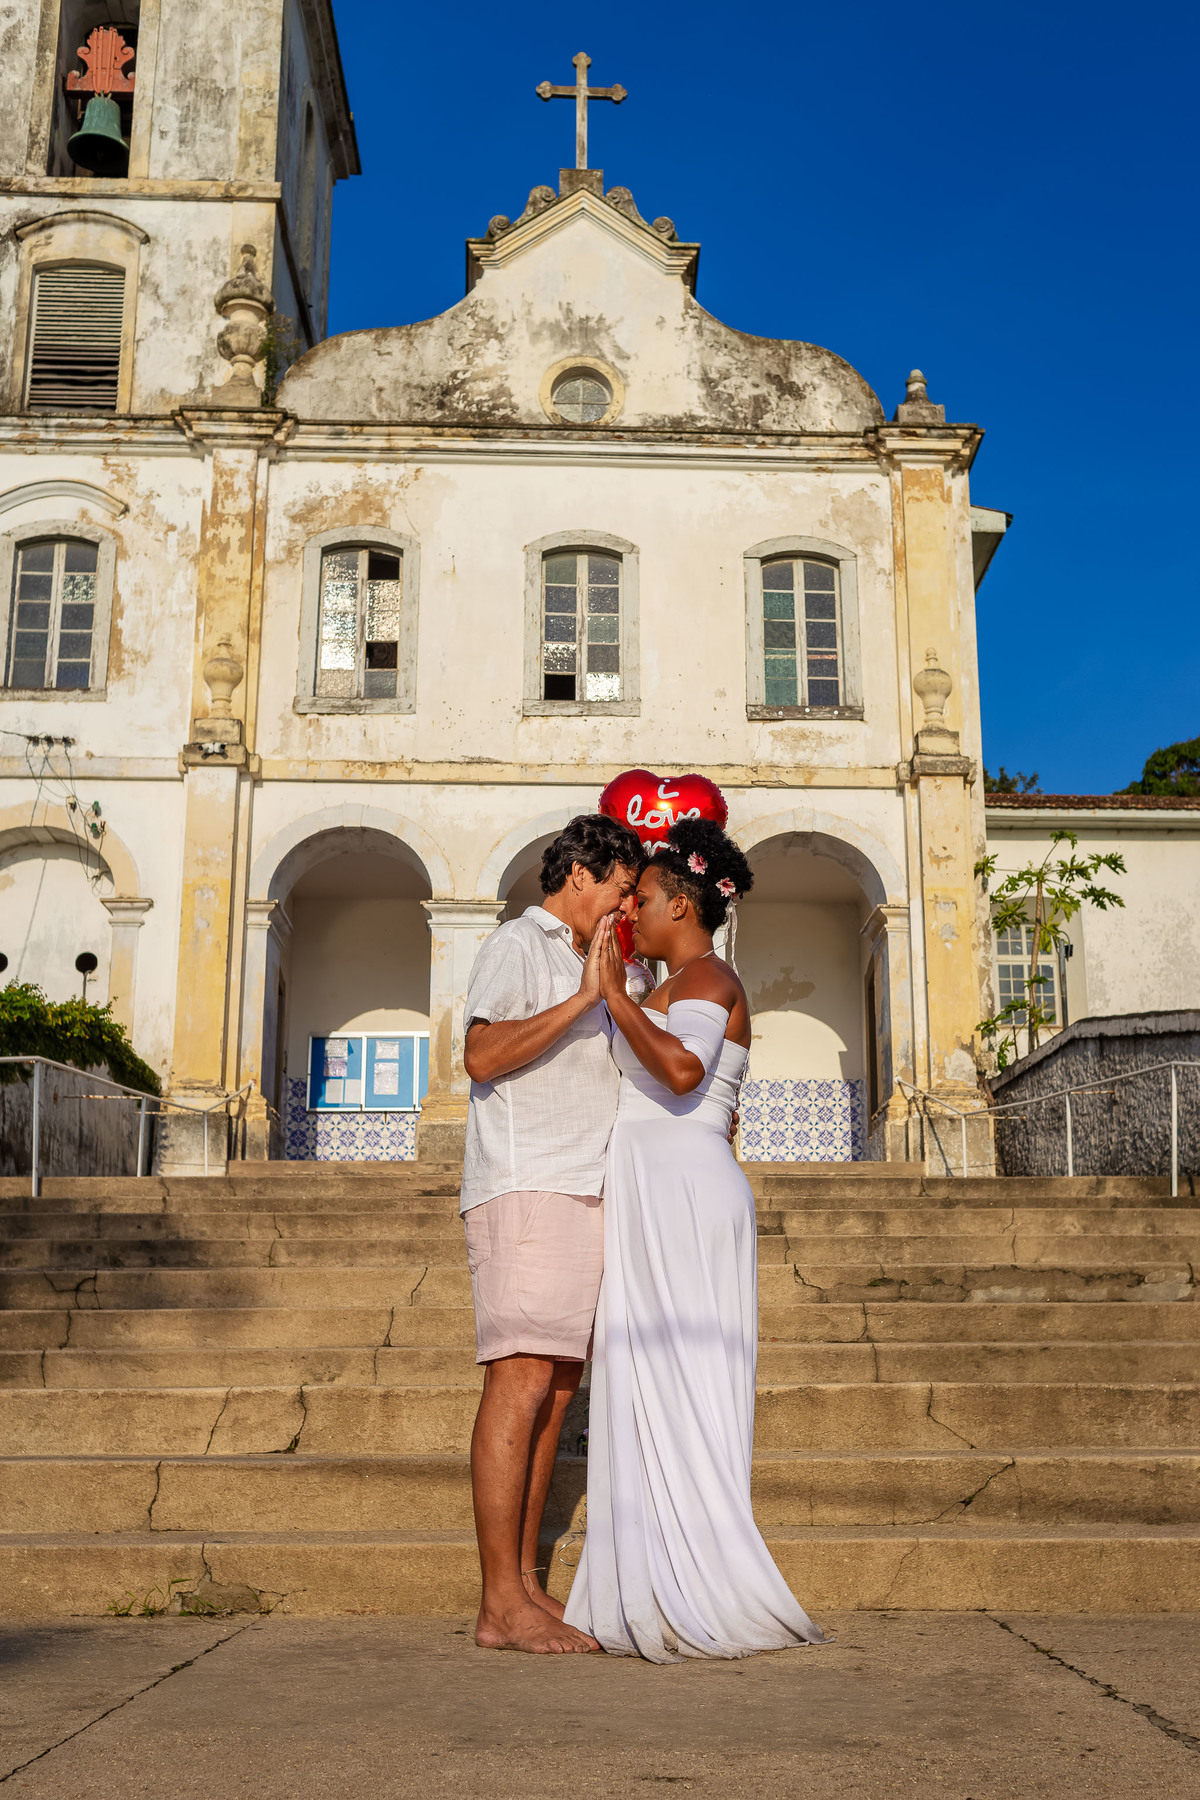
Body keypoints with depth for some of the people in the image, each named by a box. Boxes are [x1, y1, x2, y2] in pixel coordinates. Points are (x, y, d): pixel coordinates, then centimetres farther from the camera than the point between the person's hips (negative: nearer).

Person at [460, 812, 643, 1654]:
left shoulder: (581, 965, 27)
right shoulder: (518, 945, -1)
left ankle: (527, 1584, 8)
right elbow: (483, 1055, -17)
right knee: (522, 1381, -13)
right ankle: (502, 1606, -14)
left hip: (583, 1193, 9)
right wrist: (583, 999, -18)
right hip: (527, 1188, -9)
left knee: (557, 1388, 5)